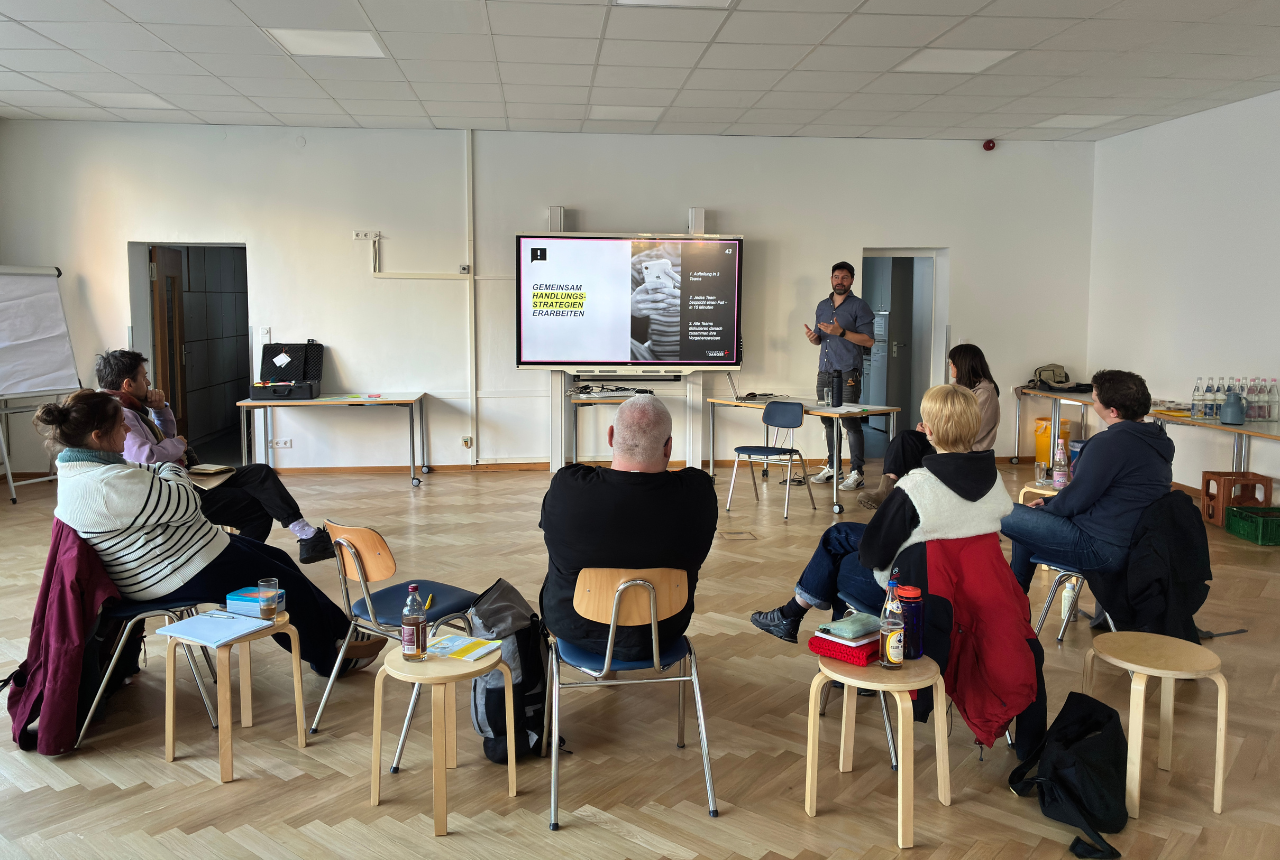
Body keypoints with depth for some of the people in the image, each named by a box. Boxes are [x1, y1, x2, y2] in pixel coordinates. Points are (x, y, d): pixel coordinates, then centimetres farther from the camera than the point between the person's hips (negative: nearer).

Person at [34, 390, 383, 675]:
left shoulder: (76, 468, 4)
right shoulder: (108, 484, -30)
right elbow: (185, 503, -22)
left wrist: (157, 472, 2)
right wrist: (170, 468, -5)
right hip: (187, 572, -11)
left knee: (277, 558, 15)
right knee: (286, 586, 1)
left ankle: (343, 628, 24)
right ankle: (333, 658, 19)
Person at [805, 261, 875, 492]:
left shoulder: (859, 306, -2)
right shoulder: (822, 306, 17)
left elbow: (869, 340, -8)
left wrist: (841, 332, -19)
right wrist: (814, 337, 0)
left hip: (848, 373, -6)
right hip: (825, 371, 6)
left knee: (850, 422, -9)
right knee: (828, 421, 9)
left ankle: (856, 474, -5)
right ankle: (832, 468, 19)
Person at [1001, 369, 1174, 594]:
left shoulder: (1110, 442, -23)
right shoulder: (1156, 439, 10)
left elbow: (1075, 500, -17)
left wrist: (1044, 509, 4)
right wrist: (1048, 503, 17)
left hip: (1102, 549, -11)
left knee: (1005, 516, -6)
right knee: (1027, 518, 23)